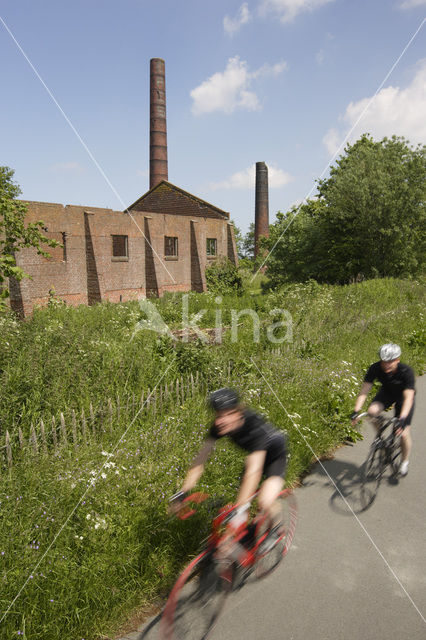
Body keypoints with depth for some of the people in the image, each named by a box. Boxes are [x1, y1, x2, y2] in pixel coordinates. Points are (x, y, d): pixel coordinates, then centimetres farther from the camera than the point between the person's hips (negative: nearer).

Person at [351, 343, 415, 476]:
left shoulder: (406, 371, -34)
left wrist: (402, 418, -53)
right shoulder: (375, 368, -27)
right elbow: (364, 390, -27)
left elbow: (408, 397, -40)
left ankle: (405, 461, 19)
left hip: (403, 396, -2)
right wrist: (356, 411, -36)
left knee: (403, 433, -10)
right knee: (372, 411, -30)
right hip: (387, 392, 2)